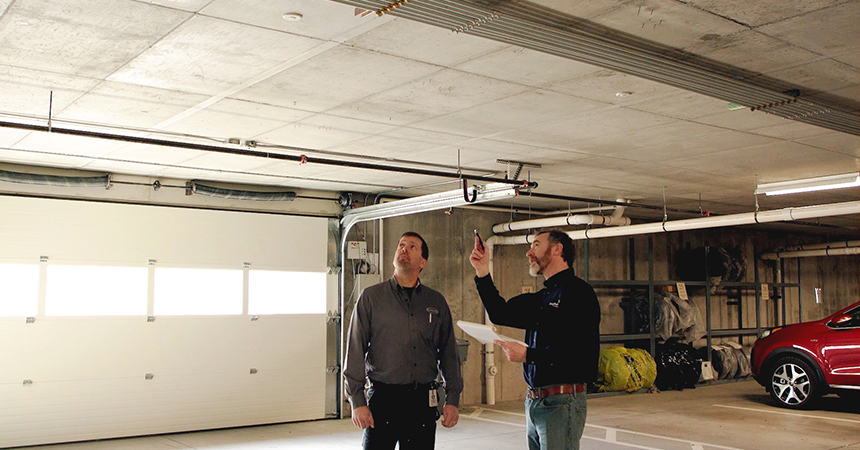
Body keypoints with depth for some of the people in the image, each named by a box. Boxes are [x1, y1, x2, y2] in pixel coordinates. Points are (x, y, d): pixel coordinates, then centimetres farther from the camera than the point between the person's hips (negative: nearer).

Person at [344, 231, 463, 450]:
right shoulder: (371, 297, 3)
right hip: (383, 399, -2)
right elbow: (355, 352, -1)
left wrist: (453, 399, 5)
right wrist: (357, 401, -8)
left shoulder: (436, 302, 10)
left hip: (423, 401, 2)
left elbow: (449, 353, 12)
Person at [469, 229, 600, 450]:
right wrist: (483, 274, 12)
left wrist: (528, 355, -20)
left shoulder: (577, 292, -11)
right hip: (535, 402, 9)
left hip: (561, 404, -9)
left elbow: (583, 352, -20)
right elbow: (501, 313, 21)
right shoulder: (541, 298, 18)